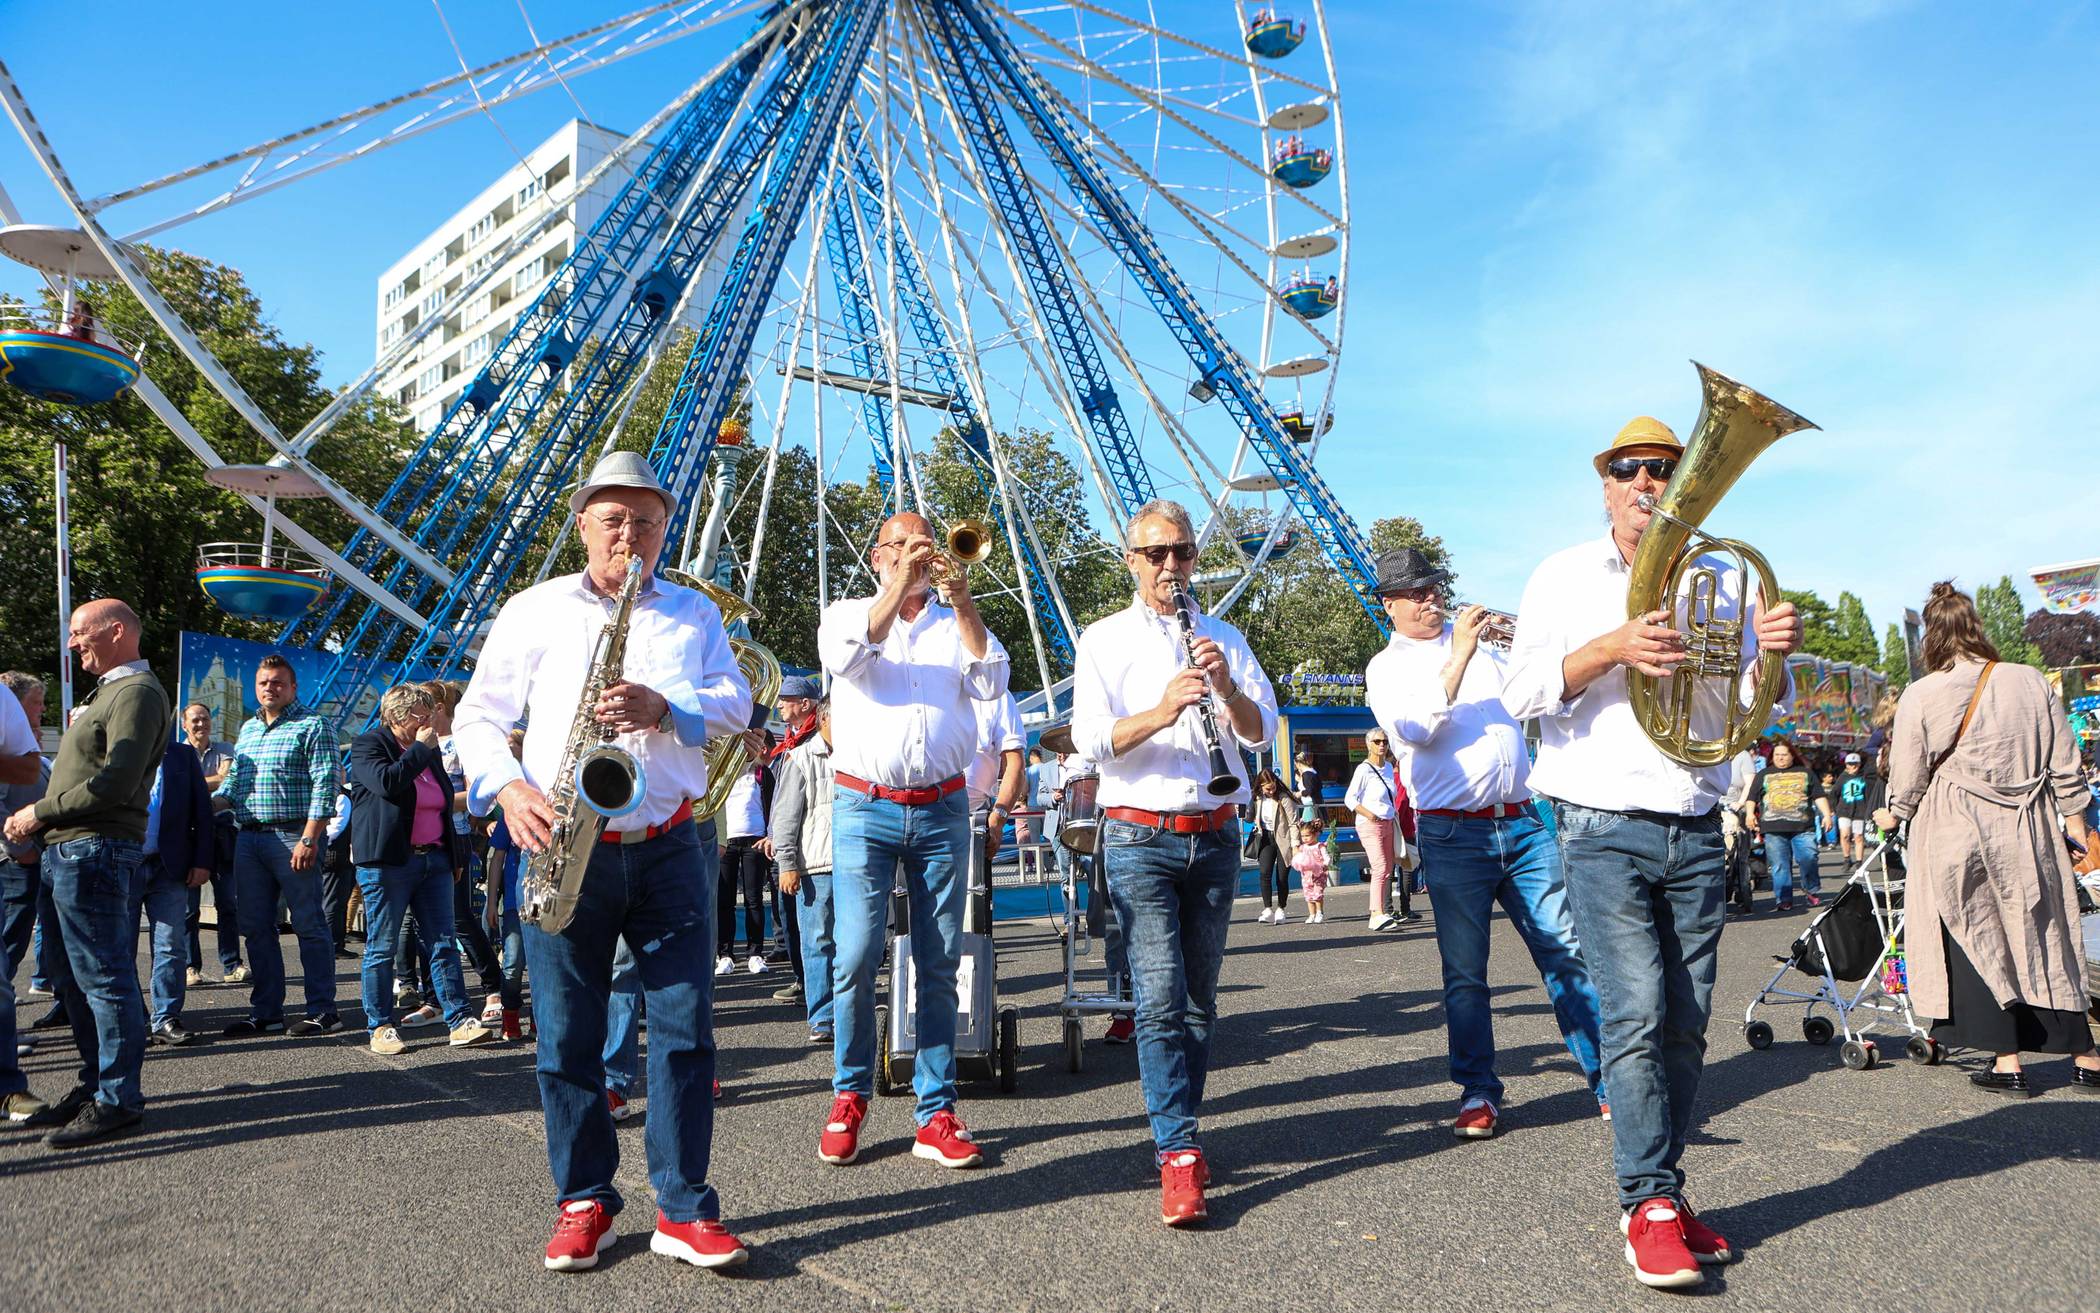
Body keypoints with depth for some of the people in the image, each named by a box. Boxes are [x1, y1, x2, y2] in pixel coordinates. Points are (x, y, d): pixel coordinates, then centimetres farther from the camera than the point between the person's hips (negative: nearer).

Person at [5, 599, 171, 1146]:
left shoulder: (137, 692, -11)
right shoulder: (106, 691, 22)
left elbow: (115, 783, -20)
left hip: (94, 852, -10)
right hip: (66, 851, 10)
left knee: (104, 977, -6)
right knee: (72, 978, 15)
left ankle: (117, 1101, 0)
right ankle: (95, 1084, 24)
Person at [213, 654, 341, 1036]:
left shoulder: (313, 726, -4)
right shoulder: (247, 729, 19)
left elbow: (324, 785, -12)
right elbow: (233, 782, 24)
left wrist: (309, 839, -19)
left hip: (292, 836, -7)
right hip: (249, 838, 7)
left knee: (309, 925, -3)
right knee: (256, 928, 10)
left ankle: (322, 1011, 2)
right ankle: (265, 1012, 19)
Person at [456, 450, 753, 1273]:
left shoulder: (695, 613, 13)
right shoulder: (534, 611, 10)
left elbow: (736, 705, 3)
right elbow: (477, 717, 9)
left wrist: (665, 709, -16)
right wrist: (508, 787, -10)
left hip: (671, 848, 1)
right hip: (565, 850, 0)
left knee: (685, 1027, -1)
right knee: (567, 1035, 5)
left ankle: (685, 1211, 8)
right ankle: (583, 1203, 20)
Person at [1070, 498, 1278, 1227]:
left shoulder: (1224, 638, 14)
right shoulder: (1104, 640, 5)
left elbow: (1261, 732, 4)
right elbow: (1092, 740, -8)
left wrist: (1226, 688, -16)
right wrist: (1160, 712, -26)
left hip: (1216, 837, 4)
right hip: (1140, 837, -3)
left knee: (1199, 998, 9)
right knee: (1161, 997, -12)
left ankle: (1177, 1135, 21)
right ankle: (1178, 1156, -10)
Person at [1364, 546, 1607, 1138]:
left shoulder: (1482, 642, 19)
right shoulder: (1387, 667, 5)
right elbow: (1411, 728, -14)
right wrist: (1457, 659, -19)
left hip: (1523, 823, 3)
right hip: (1454, 834, -3)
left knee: (1566, 951, 0)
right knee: (1464, 972, 1)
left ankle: (1608, 1079, 9)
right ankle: (1478, 1093, 12)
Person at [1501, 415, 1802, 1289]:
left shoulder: (1721, 580, 13)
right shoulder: (1564, 578, 5)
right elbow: (1521, 695, -5)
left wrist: (1769, 652, -10)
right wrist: (1611, 648, -20)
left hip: (1696, 833, 3)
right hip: (1605, 829, -3)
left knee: (1685, 1024, 5)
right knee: (1636, 1014, -11)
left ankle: (1661, 1192, 16)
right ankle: (1649, 1203, -3)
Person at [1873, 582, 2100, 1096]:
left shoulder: (1922, 695, -8)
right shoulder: (2031, 682, 1)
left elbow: (1908, 776, -1)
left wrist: (1893, 815, 17)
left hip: (1955, 837, -3)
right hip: (2028, 834, 3)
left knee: (1974, 944, 5)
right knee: (2044, 939, 13)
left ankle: (2008, 1063, 6)